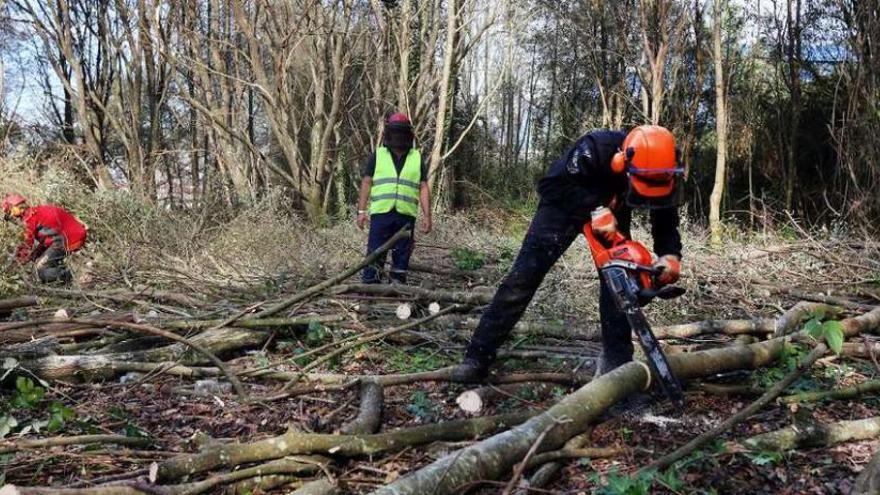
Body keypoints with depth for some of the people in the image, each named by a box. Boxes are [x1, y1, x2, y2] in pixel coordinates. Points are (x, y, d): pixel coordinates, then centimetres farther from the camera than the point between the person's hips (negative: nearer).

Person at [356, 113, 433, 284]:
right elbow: (366, 184, 7)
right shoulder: (376, 156, 9)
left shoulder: (417, 159, 12)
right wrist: (361, 210, -2)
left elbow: (424, 188, 9)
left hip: (406, 216, 2)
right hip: (381, 214, -1)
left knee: (402, 257, 6)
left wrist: (427, 215, 1)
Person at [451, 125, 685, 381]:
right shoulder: (595, 148, -40)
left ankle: (616, 360, 2)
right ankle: (477, 358, -10)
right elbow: (550, 185, -31)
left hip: (613, 212, 4)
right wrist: (596, 207, -40)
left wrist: (670, 255, -32)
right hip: (565, 204, -4)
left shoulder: (663, 173, -25)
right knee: (524, 277, -11)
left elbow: (666, 221, -13)